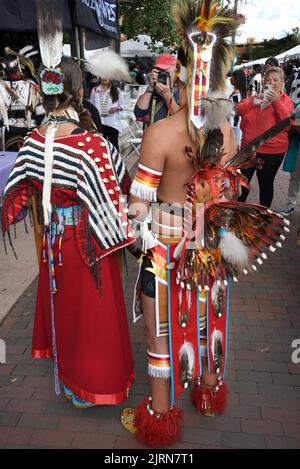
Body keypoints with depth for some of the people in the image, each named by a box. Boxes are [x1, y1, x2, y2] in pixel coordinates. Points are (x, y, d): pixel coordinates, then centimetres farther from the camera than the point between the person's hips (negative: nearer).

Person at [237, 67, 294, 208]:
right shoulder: (257, 95, 10)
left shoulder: (285, 100, -1)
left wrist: (276, 102, -28)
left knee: (266, 184, 7)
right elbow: (239, 110, -2)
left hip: (272, 151, -4)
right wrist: (252, 103, -21)